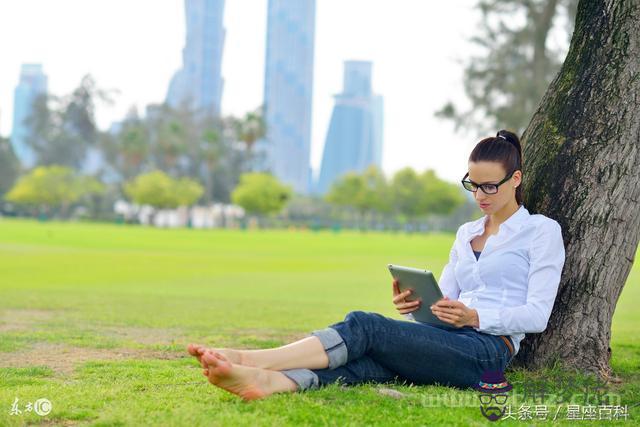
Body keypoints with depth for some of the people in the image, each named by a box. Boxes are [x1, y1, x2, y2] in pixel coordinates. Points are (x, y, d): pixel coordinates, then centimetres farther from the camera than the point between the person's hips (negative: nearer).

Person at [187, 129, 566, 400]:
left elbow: (537, 314, -4)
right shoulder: (467, 233, 27)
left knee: (365, 327, -28)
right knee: (362, 363, -28)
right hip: (444, 341, 6)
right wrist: (414, 307, -2)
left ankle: (247, 358, -41)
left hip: (488, 349, -6)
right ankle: (264, 380, -56)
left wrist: (475, 317, -19)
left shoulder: (542, 230, 6)